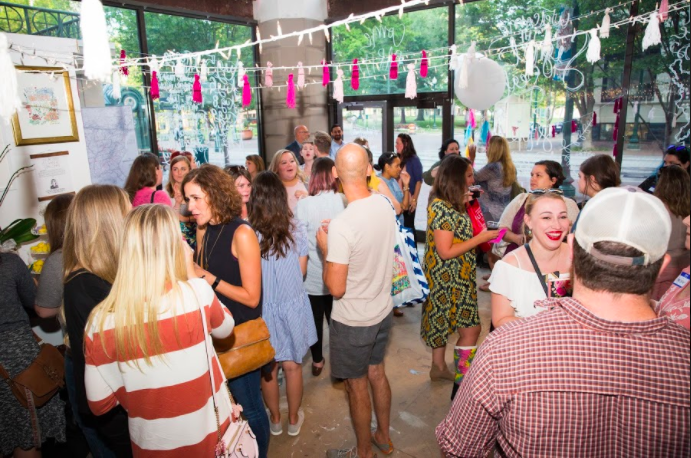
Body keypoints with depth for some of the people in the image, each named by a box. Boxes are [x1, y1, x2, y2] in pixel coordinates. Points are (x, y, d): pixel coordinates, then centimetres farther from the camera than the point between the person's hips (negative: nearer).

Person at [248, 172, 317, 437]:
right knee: (292, 366, 17)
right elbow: (302, 271, -2)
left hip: (262, 308, 0)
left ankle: (275, 419, 37)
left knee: (268, 367, 19)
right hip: (292, 306, 1)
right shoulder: (297, 230, -12)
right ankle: (294, 419, 35)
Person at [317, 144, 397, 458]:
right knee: (376, 373, 25)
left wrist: (325, 248, -12)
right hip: (383, 309, 7)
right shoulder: (384, 205, -8)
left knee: (357, 386, 14)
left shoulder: (341, 224, -29)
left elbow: (336, 288, -24)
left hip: (353, 320, -7)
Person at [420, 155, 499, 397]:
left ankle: (438, 367, 37)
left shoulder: (446, 205, 6)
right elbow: (445, 251, -24)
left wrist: (464, 203, 6)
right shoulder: (443, 209, -23)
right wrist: (481, 238, -19)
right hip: (450, 279, -10)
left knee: (443, 321, 21)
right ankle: (463, 383, 8)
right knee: (470, 328, -3)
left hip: (447, 278, 10)